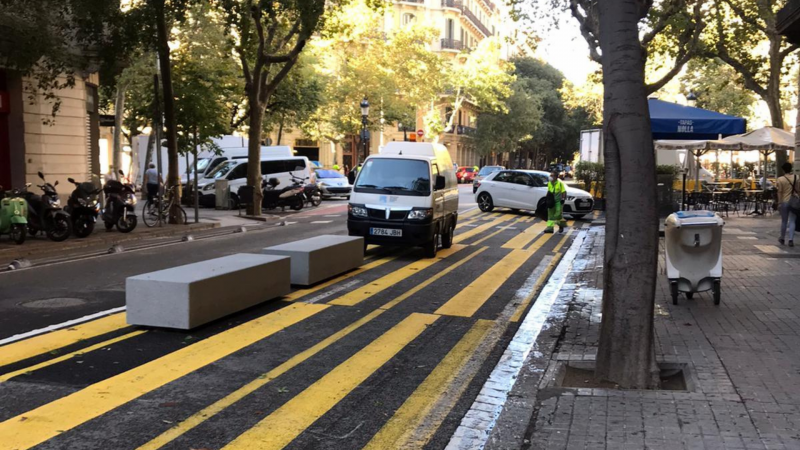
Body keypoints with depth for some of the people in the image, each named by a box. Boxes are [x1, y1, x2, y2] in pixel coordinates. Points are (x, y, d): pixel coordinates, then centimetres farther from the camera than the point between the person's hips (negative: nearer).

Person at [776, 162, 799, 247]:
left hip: (785, 202, -1)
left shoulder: (780, 179, -7)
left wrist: (779, 202, -1)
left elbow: (780, 192, -7)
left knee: (784, 221, 12)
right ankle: (791, 239, -8)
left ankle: (782, 239, 25)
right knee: (792, 221, 2)